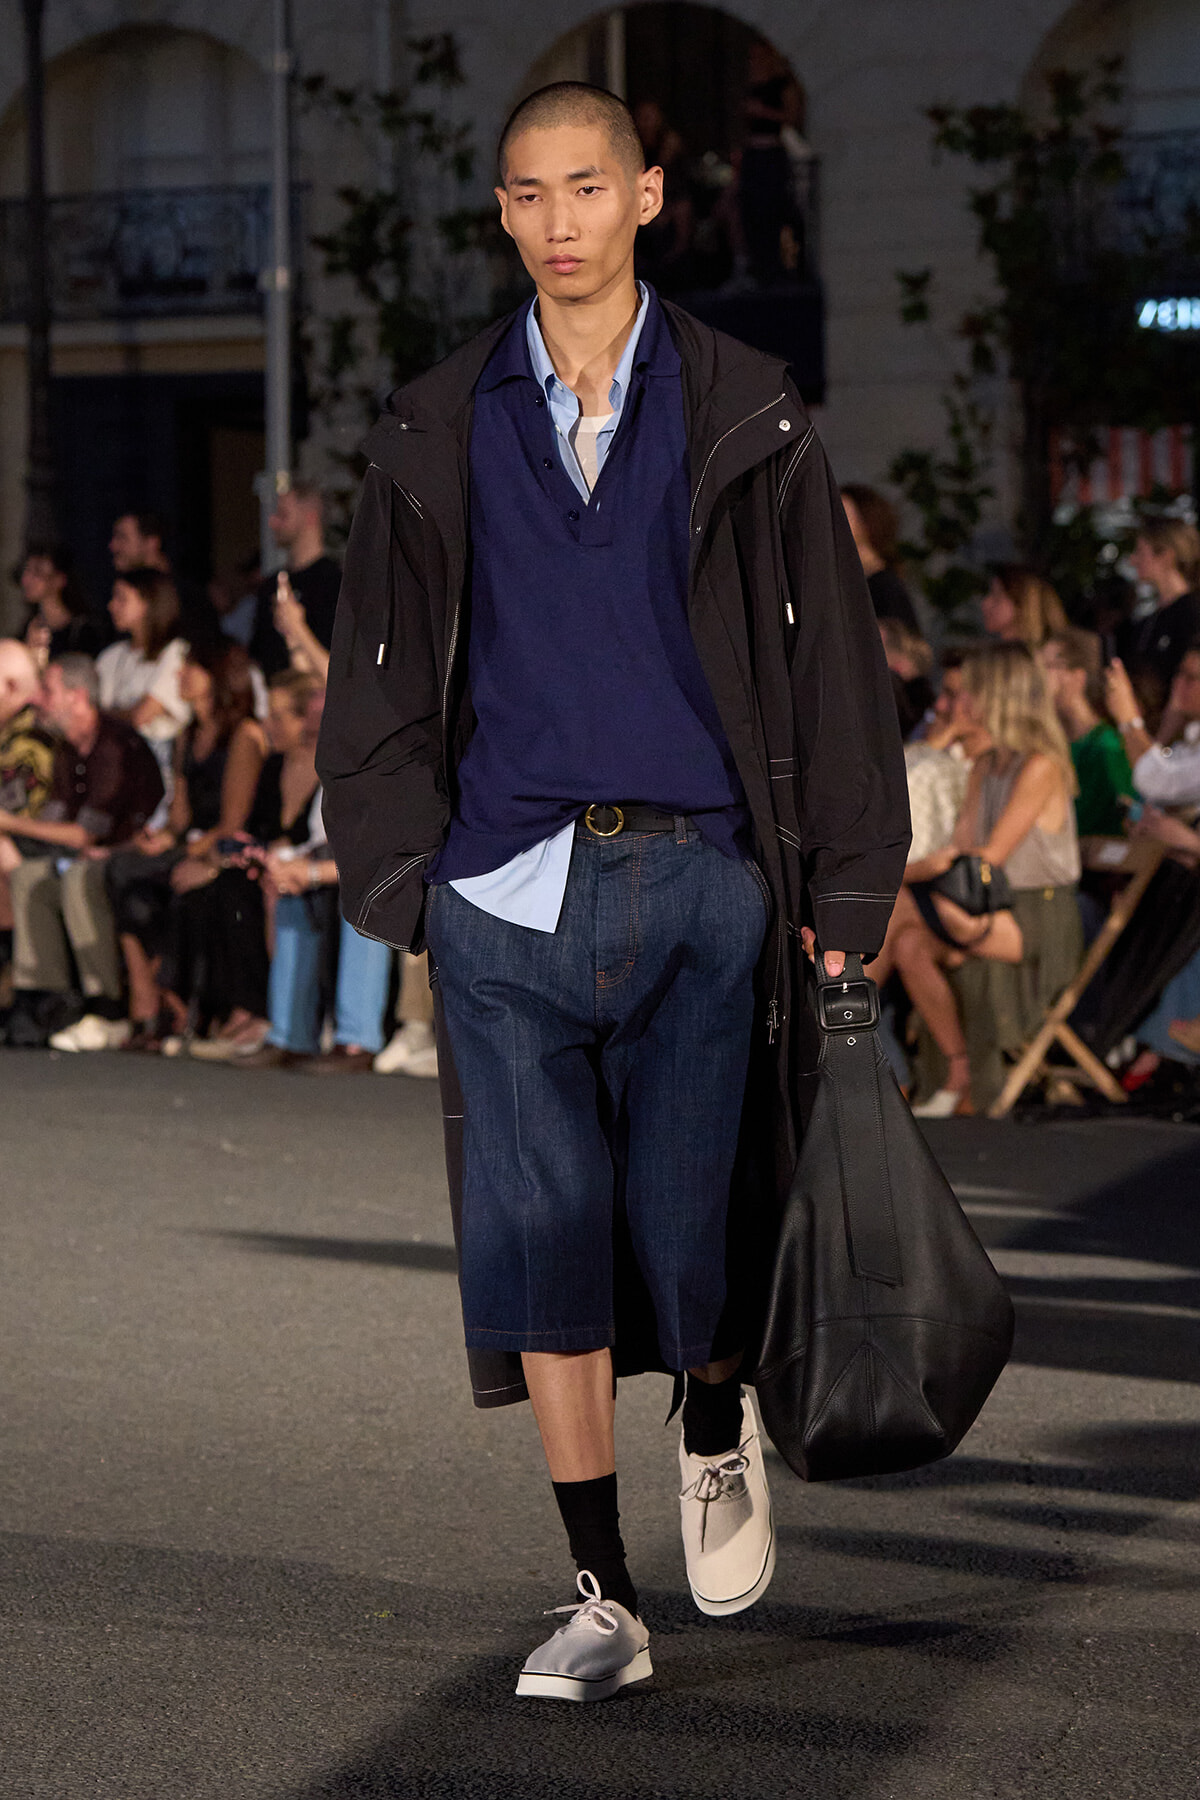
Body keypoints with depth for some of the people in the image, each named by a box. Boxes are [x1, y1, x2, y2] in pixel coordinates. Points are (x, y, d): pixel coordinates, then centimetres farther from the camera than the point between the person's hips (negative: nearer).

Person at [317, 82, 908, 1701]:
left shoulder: (744, 419, 4)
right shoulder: (439, 434, 9)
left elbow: (831, 658, 5)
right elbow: (379, 671, 13)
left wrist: (841, 890, 1)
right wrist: (399, 874, 5)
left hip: (699, 880, -1)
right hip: (509, 891, 2)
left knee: (691, 1230, -1)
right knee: (542, 1245, -1)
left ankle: (719, 1428, 34)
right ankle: (605, 1598, 8)